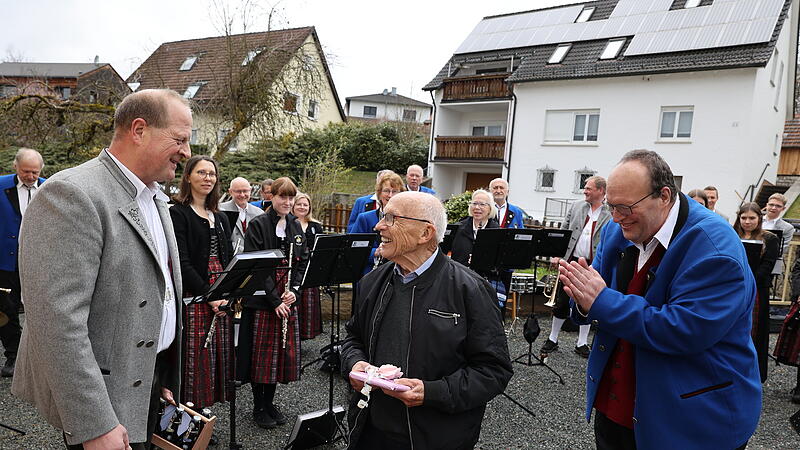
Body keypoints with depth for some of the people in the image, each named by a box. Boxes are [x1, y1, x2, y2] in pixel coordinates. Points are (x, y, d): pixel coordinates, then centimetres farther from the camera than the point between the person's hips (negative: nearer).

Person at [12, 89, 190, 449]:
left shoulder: (155, 199, 10)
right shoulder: (71, 196, -20)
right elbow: (57, 321, -26)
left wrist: (165, 377, 18)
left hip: (150, 380, 8)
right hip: (105, 400, -8)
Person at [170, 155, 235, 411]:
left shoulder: (220, 218, 16)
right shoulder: (178, 213, -4)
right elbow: (182, 262, -13)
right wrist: (208, 294, -18)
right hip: (193, 297, -6)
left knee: (218, 352, 10)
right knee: (195, 354, -3)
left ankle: (207, 406, 24)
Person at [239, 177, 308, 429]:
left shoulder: (296, 226, 10)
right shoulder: (258, 225, -7)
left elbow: (302, 262, 9)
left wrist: (294, 290, -7)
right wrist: (274, 299, -17)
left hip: (287, 298, 5)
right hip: (261, 298, -5)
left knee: (283, 349, 10)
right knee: (262, 350, 2)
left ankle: (270, 402, 26)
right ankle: (258, 407, 18)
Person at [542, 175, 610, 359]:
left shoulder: (611, 215, -2)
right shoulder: (576, 207, 7)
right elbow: (563, 232, 8)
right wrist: (557, 254, -2)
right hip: (571, 261, 2)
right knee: (561, 301, 7)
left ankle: (582, 343, 22)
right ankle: (553, 339, 19)